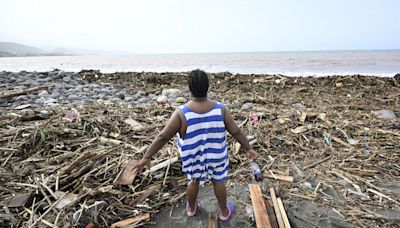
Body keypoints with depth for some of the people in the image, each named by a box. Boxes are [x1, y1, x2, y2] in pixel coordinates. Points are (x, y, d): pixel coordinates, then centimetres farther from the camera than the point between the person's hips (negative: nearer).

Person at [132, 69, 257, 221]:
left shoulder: (181, 113, -26)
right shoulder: (220, 110, -21)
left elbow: (162, 137, -22)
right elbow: (237, 132, -13)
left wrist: (146, 157, -12)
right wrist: (248, 149, 2)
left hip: (193, 157, 0)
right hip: (216, 156, 0)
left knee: (194, 181, 26)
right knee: (218, 182, 23)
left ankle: (191, 208, 50)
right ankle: (224, 211, 45)